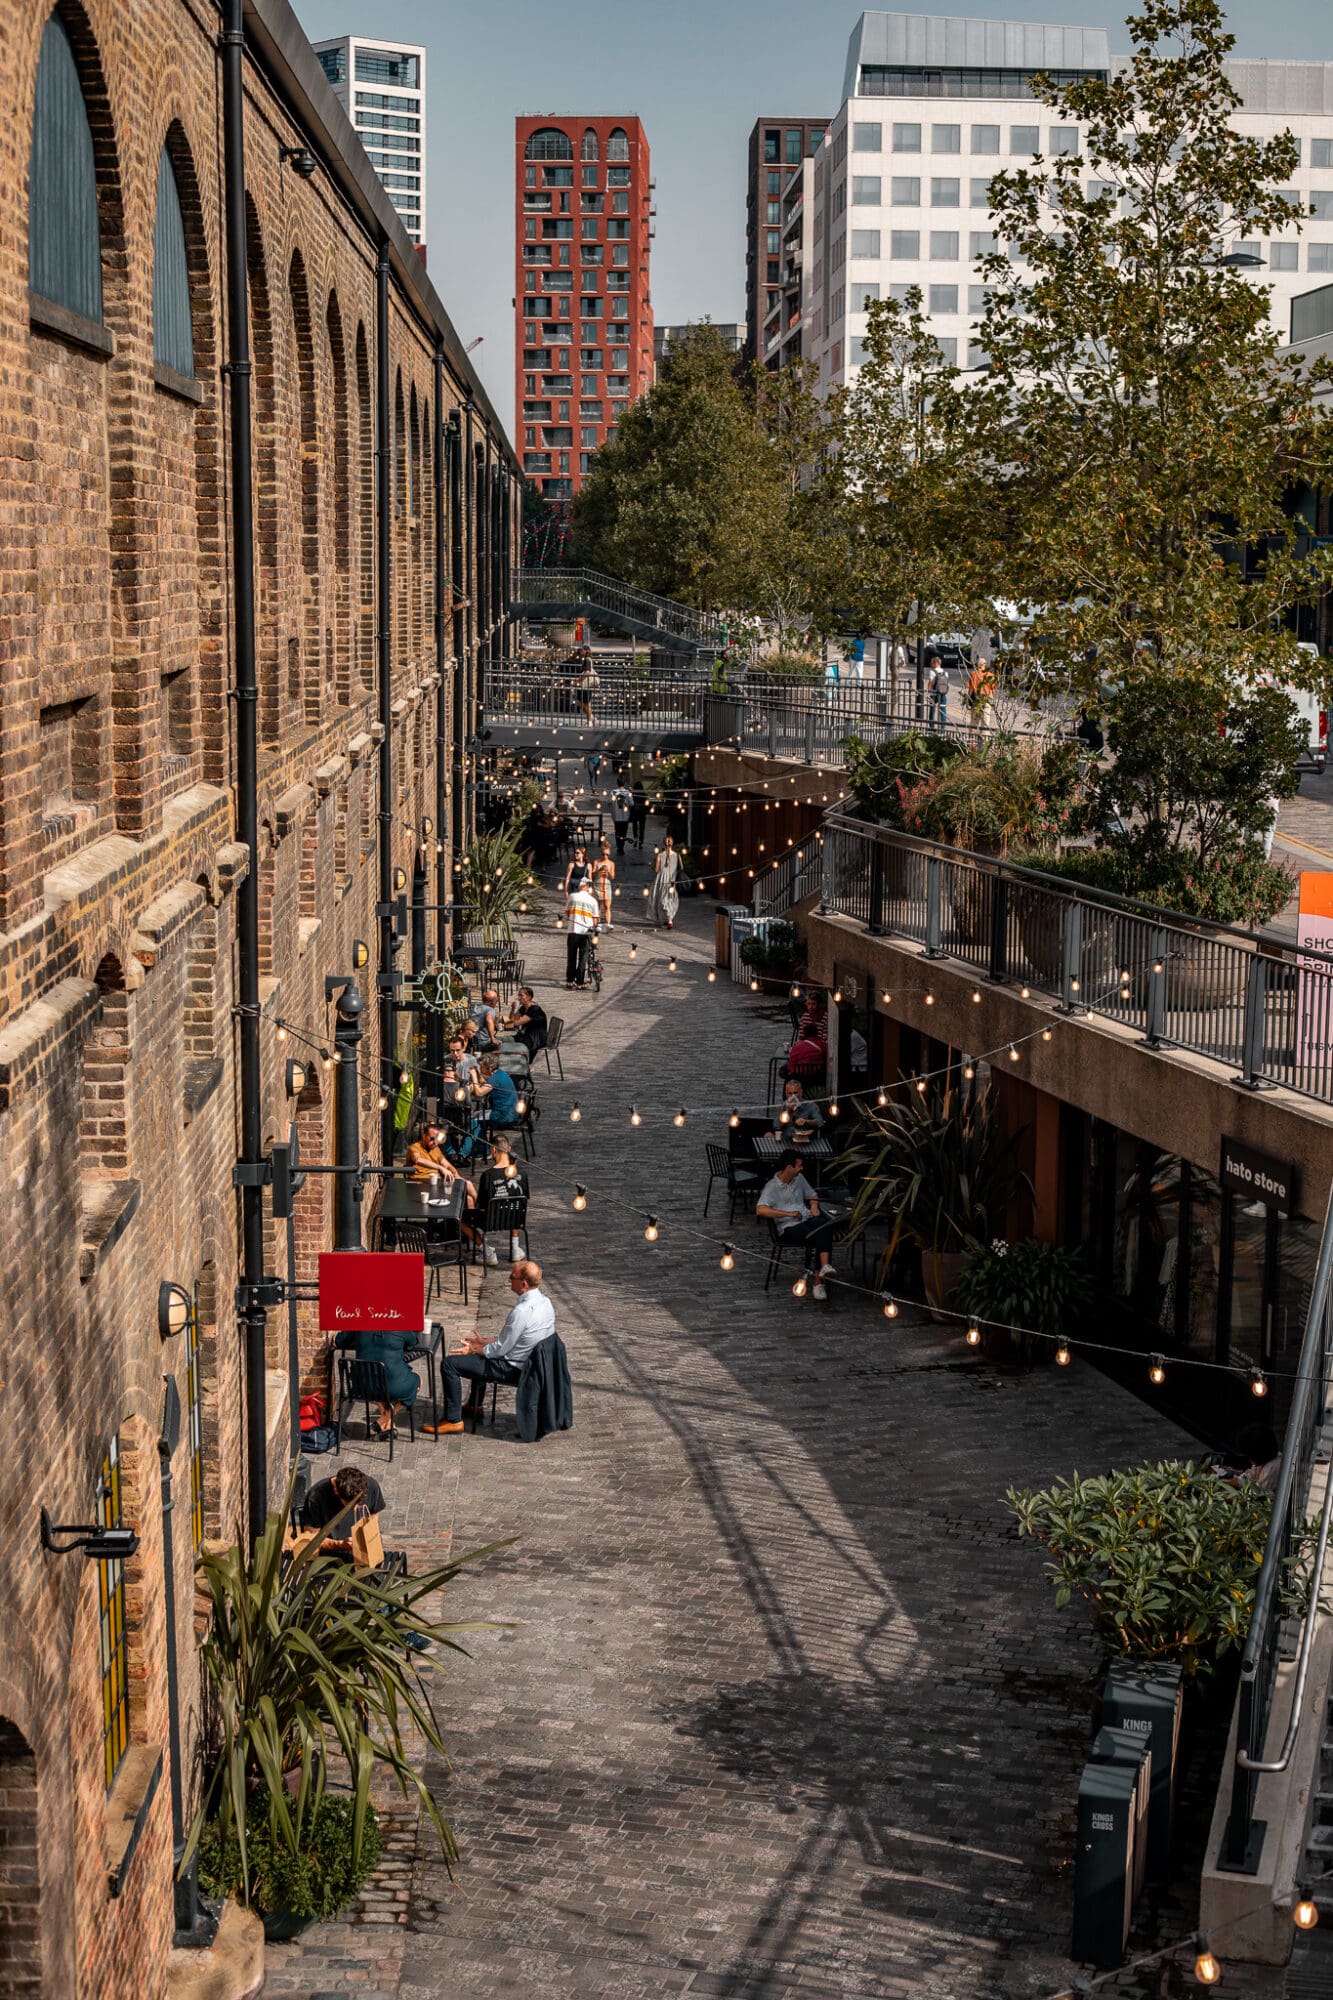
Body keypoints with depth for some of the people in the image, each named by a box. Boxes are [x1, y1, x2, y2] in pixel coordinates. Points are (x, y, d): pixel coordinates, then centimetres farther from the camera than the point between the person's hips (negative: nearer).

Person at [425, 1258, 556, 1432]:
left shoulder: (521, 1311, -30)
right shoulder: (543, 1301, -2)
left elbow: (500, 1349, -21)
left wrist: (475, 1349, -3)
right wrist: (486, 1341, 11)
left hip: (513, 1369, -10)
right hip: (531, 1361, 10)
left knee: (449, 1363, -4)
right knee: (480, 1354, 34)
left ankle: (453, 1420, 4)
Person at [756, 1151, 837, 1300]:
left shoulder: (799, 1178, 18)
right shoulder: (772, 1187, -3)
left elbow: (812, 1196, 35)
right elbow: (760, 1210, -19)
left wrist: (814, 1206, 9)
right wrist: (789, 1214, -20)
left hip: (808, 1220, 5)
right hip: (789, 1228, -5)